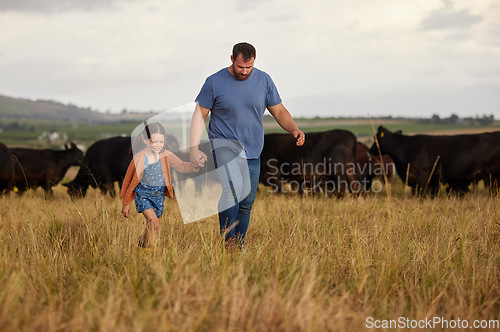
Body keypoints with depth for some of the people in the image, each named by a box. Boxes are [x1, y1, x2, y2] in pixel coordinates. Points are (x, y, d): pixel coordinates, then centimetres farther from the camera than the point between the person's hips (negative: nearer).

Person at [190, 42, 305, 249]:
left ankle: (238, 249, 19)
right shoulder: (215, 82, -4)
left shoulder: (264, 81, 4)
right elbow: (199, 115, 0)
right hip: (224, 144, -4)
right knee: (232, 187, -29)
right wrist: (194, 149, -9)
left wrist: (294, 130, -9)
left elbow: (279, 111, 11)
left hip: (252, 151, 4)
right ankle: (228, 239, -22)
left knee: (246, 205, 7)